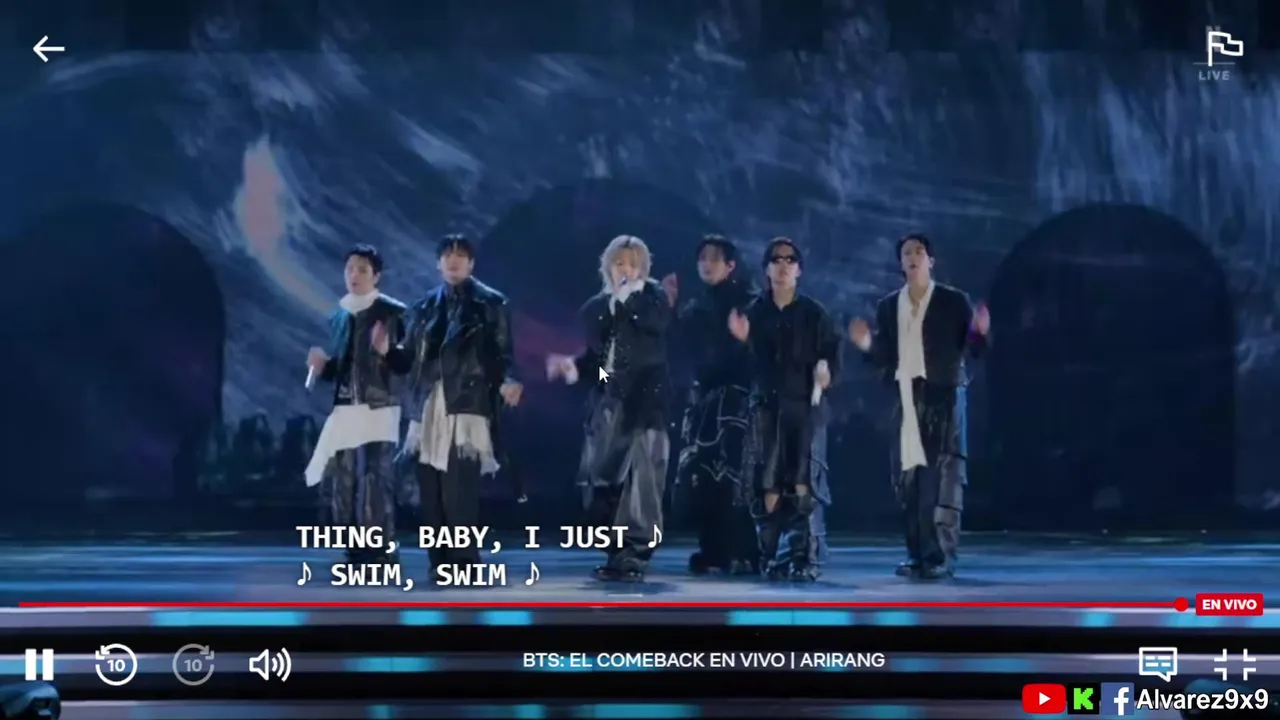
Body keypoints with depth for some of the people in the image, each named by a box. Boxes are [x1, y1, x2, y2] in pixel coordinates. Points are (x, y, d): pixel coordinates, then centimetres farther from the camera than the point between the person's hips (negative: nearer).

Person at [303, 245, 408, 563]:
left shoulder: (393, 312, -3)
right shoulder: (338, 316, 17)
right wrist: (320, 365, 2)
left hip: (378, 409, -6)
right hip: (344, 411, 6)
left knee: (375, 484, -13)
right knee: (342, 486, 5)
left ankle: (378, 557, -10)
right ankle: (355, 555, 13)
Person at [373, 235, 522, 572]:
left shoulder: (491, 304, 7)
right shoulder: (424, 307, 18)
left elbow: (504, 354, -1)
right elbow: (409, 361, 16)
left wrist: (508, 381, -20)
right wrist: (386, 350, -3)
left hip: (468, 406, -4)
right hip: (428, 408, 4)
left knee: (460, 490, -13)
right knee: (430, 491, 2)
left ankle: (464, 563, -7)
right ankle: (440, 563, 9)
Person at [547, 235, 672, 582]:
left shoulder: (653, 298, 3)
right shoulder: (596, 308, 14)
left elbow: (659, 323, -20)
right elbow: (595, 357, 15)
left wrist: (631, 297, -16)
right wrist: (573, 366, -2)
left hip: (644, 400, -5)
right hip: (607, 402, 5)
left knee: (639, 480, -10)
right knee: (604, 480, 4)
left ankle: (635, 554, -8)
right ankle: (617, 552, 13)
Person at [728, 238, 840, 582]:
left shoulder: (814, 313, 6)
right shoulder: (754, 311, 10)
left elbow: (832, 356, 3)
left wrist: (824, 375, -18)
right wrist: (741, 339, -12)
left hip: (805, 405, -2)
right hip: (766, 405, 2)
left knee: (804, 485, -9)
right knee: (767, 485, -1)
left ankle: (805, 559, -6)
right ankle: (771, 557, 7)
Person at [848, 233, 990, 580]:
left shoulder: (954, 301, 4)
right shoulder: (888, 306, 13)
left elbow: (970, 349, 2)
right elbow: (884, 358, 11)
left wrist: (979, 332, -18)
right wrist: (867, 345, -9)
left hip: (942, 395, -4)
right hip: (903, 399, 4)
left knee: (942, 475, -9)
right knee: (907, 478, 3)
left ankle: (941, 556, -9)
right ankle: (917, 553, 10)